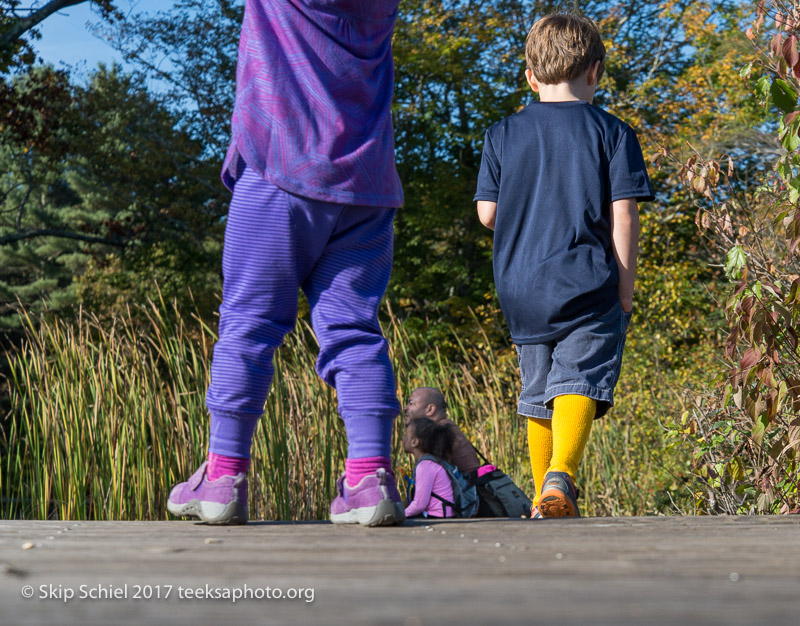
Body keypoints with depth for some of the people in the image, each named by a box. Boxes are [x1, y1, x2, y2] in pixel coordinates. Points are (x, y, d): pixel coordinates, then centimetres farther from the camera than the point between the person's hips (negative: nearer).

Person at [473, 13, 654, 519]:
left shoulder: (504, 134, 8)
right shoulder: (613, 133, 1)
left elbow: (487, 213, 5)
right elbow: (624, 217, -4)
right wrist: (625, 294, 2)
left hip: (521, 292, 3)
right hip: (589, 287, -3)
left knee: (538, 394, 14)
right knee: (578, 382, -8)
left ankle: (545, 492, 22)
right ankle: (561, 477, -32)